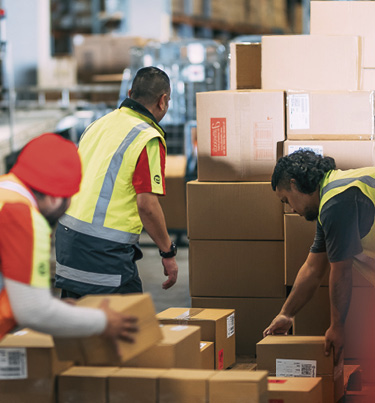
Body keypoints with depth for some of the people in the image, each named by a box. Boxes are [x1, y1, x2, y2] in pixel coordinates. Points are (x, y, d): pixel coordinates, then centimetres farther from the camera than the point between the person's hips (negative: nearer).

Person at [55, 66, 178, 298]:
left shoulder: (98, 125, 14)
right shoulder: (148, 139, -11)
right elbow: (146, 204, -18)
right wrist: (168, 253, -8)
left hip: (67, 236, 8)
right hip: (106, 250, -8)